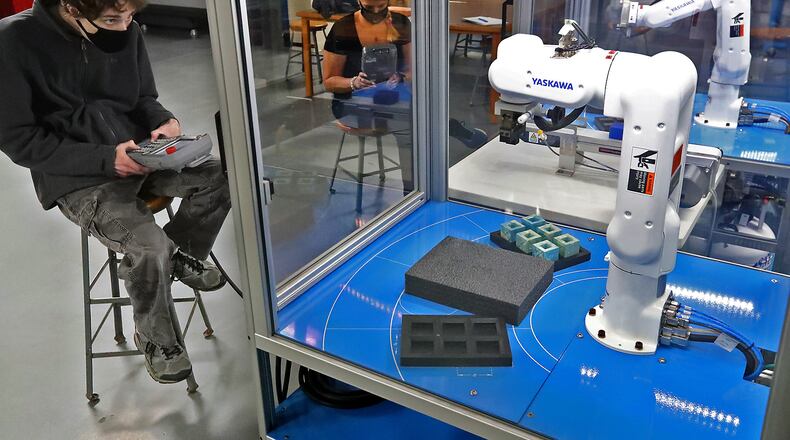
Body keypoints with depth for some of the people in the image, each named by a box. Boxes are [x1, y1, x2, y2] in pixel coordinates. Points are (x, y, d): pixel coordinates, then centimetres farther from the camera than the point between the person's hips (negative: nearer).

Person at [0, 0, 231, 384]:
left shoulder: (126, 31, -3)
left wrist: (163, 121, -11)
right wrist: (105, 159, -23)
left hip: (138, 158, 5)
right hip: (78, 179, -5)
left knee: (219, 178, -16)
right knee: (149, 246, -27)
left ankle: (182, 255, 12)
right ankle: (154, 336, 2)